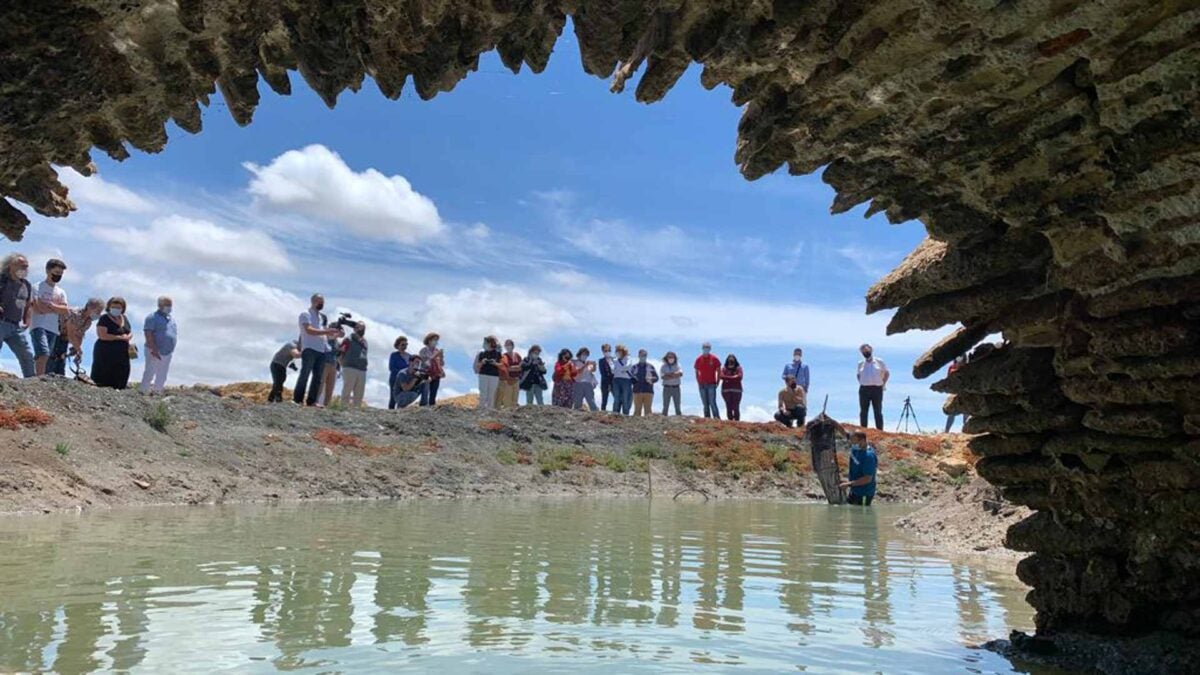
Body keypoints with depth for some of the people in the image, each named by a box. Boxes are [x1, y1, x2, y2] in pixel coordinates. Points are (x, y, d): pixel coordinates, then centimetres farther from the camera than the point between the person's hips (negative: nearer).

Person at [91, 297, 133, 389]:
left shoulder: (124, 319, 14)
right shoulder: (104, 319, -7)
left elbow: (130, 332, 21)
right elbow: (102, 335, -17)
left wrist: (128, 337, -4)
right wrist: (119, 337, -13)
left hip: (122, 353, 7)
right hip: (106, 353, -7)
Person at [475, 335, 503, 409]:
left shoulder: (497, 354, 5)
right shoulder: (482, 354, 8)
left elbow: (501, 365, 5)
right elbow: (477, 366, 8)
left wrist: (495, 363, -13)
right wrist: (482, 362, -11)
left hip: (494, 376, -1)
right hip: (483, 375, 1)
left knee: (492, 393, -2)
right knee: (483, 392, -2)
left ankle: (490, 408, 1)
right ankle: (482, 407, 1)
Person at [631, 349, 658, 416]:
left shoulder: (650, 366, 11)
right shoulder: (635, 367, 13)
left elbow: (656, 377, 8)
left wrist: (651, 379, -12)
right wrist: (634, 380, -8)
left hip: (648, 391, 0)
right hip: (637, 391, 0)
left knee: (648, 410, -2)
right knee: (637, 409, -2)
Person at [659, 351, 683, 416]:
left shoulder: (678, 365, 6)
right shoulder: (664, 366, 5)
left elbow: (680, 374, -13)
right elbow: (663, 377, -10)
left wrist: (669, 374, -17)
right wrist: (675, 375, -14)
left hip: (676, 388, 1)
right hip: (667, 388, -1)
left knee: (677, 406, 3)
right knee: (665, 406, -1)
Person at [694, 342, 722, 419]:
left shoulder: (714, 359, -1)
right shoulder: (698, 359, 6)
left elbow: (719, 371, 4)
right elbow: (696, 372, 14)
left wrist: (717, 382, -1)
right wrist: (698, 383, 6)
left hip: (711, 384, -3)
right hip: (702, 385, 3)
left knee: (712, 403, -11)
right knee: (705, 404, 7)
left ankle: (717, 419, -9)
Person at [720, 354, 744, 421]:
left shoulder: (738, 368, 8)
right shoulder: (724, 369, 9)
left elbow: (739, 377, -7)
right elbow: (722, 376, -8)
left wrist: (728, 379, -5)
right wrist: (734, 377, -6)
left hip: (736, 390, -1)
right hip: (726, 390, 1)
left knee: (736, 408, -8)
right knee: (729, 408, -3)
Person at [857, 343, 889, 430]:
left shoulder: (879, 362, 5)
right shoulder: (860, 364, 11)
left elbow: (887, 373, 12)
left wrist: (883, 384, 3)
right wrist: (861, 383, 10)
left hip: (877, 389, -2)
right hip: (864, 390, 2)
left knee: (878, 412, -1)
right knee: (863, 412, 3)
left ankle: (880, 431, 2)